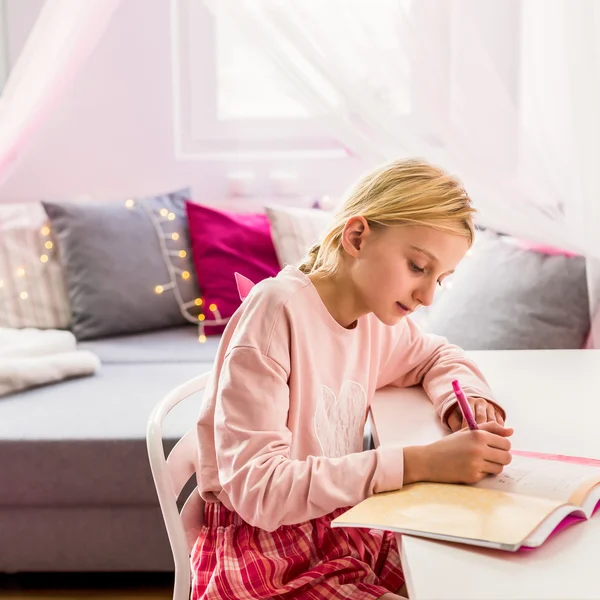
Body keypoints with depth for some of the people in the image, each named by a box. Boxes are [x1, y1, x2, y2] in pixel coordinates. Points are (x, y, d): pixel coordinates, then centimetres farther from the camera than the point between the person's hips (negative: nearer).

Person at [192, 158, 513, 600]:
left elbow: (440, 357, 23)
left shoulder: (376, 315, 1)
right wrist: (421, 463, -29)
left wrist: (466, 400, -1)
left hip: (345, 530, 7)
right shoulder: (277, 309, -20)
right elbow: (257, 487, -26)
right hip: (264, 554, -7)